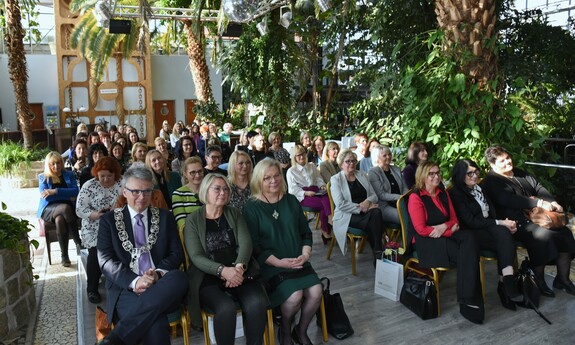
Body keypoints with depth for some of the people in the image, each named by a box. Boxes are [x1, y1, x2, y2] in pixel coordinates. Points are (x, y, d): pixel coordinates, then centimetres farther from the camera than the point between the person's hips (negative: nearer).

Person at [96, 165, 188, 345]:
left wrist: (158, 273, -14)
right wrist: (134, 281, -18)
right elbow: (105, 260, 0)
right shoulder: (109, 220, 12)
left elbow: (177, 254, 8)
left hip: (161, 285, 4)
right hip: (126, 288, -3)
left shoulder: (165, 217, 15)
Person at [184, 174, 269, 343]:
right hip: (208, 277, -2)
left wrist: (239, 267, -22)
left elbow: (245, 243, -1)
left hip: (238, 273, 3)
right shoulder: (193, 220, 4)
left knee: (258, 303, -27)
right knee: (226, 308, -32)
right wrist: (222, 270, -24)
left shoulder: (234, 213, 12)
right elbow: (196, 256, -7)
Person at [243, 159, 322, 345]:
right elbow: (254, 246, -9)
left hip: (298, 261, 5)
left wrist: (306, 254, -6)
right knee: (295, 296, -25)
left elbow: (306, 233, 13)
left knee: (316, 292, -18)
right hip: (270, 264, -4)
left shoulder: (291, 201, 10)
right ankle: (285, 329, 9)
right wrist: (279, 262, -18)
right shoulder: (251, 207, -5)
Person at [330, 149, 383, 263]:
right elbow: (340, 204, -11)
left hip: (365, 211, 4)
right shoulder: (335, 179, 1)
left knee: (376, 212, -31)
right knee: (373, 222, -31)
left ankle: (378, 252, -26)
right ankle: (377, 252, -15)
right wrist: (360, 208, -16)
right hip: (347, 216, -4)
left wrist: (368, 201, -12)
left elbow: (374, 195, 11)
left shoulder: (362, 175, 16)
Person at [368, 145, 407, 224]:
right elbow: (381, 195, -9)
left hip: (400, 204, 6)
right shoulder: (373, 172, -1)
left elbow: (404, 188, 16)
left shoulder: (396, 169, 18)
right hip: (384, 206, -5)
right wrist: (399, 197, -16)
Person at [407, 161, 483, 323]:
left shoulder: (443, 194, 16)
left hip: (446, 235, 6)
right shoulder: (415, 197, -5)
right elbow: (421, 229, -12)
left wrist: (444, 226, -11)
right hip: (426, 242, -6)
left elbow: (454, 219, 14)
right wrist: (451, 230, -13)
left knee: (469, 237, -28)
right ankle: (468, 300, -18)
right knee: (468, 255, -26)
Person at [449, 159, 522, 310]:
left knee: (505, 235, -28)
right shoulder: (456, 193, -7)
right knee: (506, 241, -29)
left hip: (489, 228, 6)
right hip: (472, 235, -6)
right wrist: (500, 223, -18)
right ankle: (507, 286, -28)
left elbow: (493, 211, 14)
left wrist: (506, 223, -7)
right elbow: (470, 221, -14)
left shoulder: (479, 188, 16)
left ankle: (506, 284, -27)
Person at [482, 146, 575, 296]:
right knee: (542, 236, -31)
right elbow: (509, 199, -22)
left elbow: (539, 188, 13)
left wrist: (552, 202, -6)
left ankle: (563, 279, 6)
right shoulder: (492, 181, -8)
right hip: (517, 223, -8)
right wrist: (539, 203, -27)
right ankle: (539, 282, -17)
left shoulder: (520, 174, 19)